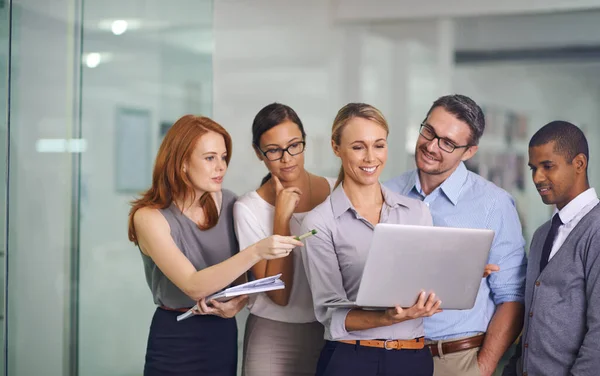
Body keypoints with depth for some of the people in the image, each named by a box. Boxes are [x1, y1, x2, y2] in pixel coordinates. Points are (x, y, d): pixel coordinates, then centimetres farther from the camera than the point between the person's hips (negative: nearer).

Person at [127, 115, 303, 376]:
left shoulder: (227, 203, -3)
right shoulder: (150, 217, -15)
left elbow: (245, 274, 8)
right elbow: (194, 285, -26)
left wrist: (237, 303, -13)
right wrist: (256, 252, -35)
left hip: (224, 335, 4)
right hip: (176, 341, -4)